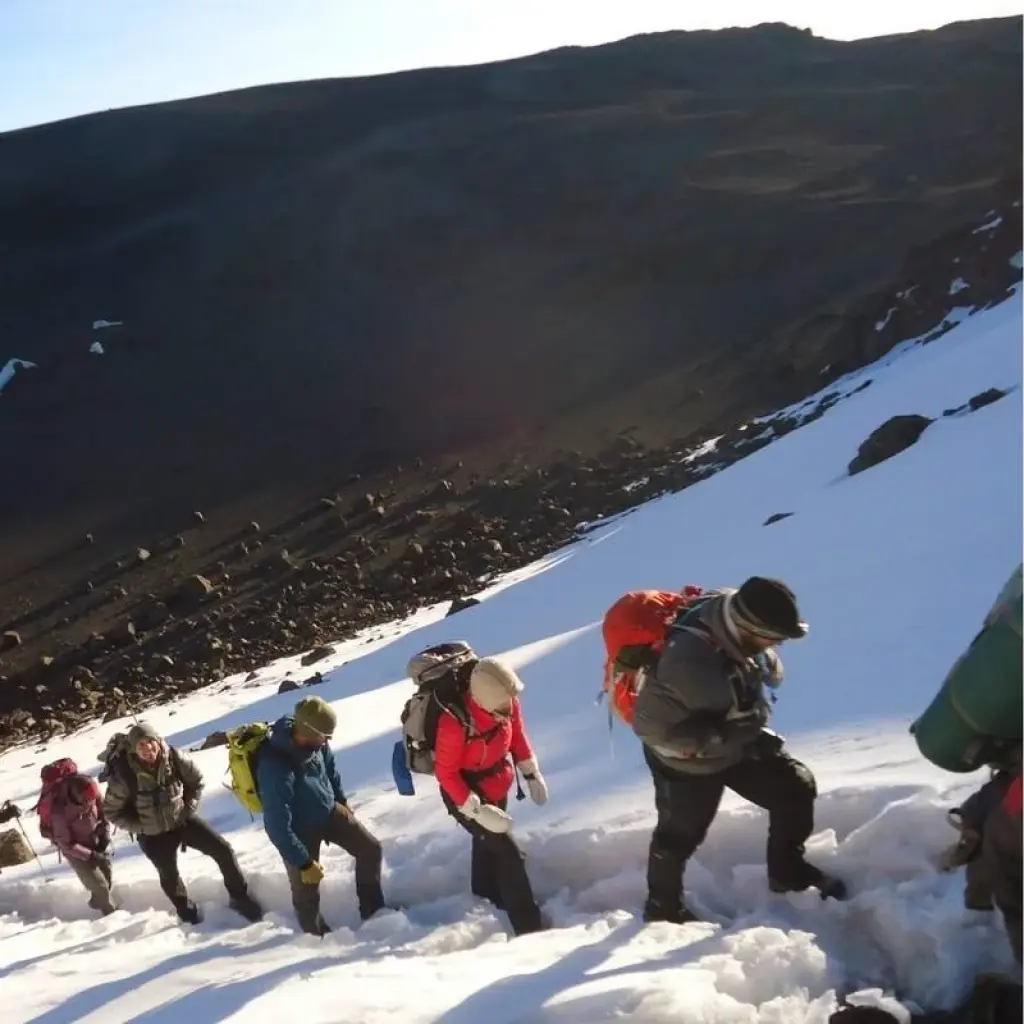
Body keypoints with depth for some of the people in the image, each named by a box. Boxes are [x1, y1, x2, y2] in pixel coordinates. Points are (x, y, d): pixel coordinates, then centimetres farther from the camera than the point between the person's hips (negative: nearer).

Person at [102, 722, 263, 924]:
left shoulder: (174, 758, -20)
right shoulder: (124, 775, -28)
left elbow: (196, 781, 1)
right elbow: (112, 811, -12)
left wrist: (189, 809, -7)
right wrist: (141, 827, -15)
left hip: (183, 820, 2)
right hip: (153, 835, -2)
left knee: (223, 849, -4)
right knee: (169, 876, 13)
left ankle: (239, 897, 16)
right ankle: (188, 913, 42)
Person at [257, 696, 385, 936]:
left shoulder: (315, 742, -19)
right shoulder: (276, 768, -41)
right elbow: (277, 826, -34)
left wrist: (343, 803, 19)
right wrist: (303, 863, -25)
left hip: (329, 810, 6)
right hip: (300, 828, -6)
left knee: (370, 850, 9)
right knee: (306, 891, 5)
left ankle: (373, 912, 27)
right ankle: (318, 935, 31)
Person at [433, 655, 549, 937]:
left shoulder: (507, 703, -22)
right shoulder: (454, 723, -39)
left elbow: (517, 734, 0)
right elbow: (446, 773, -26)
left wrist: (532, 774, 2)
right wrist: (478, 810, -28)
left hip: (497, 785, 7)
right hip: (464, 793, -7)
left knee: (488, 843, 27)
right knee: (508, 852, -10)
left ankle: (486, 902, 52)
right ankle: (529, 927, -1)